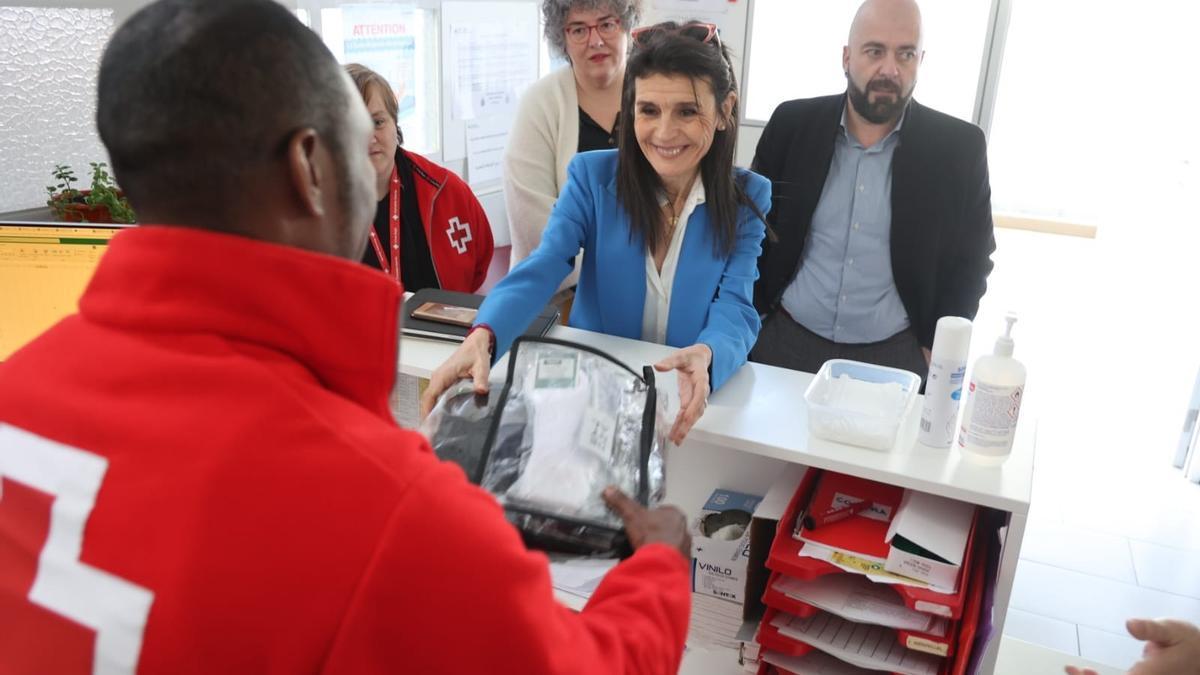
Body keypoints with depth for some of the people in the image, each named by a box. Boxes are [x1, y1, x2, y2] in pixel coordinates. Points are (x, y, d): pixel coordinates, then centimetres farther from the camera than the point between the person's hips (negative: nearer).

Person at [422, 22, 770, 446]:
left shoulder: (747, 199, -2)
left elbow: (735, 308, -13)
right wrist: (482, 337, -36)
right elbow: (541, 269, -16)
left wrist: (704, 357, -37)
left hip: (692, 397, 1)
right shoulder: (593, 175, -4)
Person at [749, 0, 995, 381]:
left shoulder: (958, 148, -5)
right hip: (784, 339, 1)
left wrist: (938, 351, -4)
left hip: (896, 356, -1)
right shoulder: (791, 124, -3)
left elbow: (970, 262, 2)